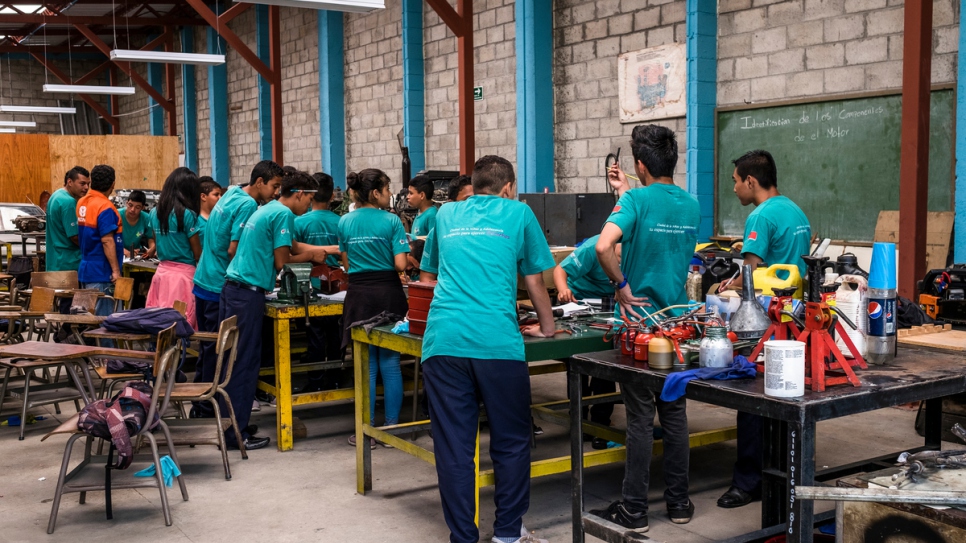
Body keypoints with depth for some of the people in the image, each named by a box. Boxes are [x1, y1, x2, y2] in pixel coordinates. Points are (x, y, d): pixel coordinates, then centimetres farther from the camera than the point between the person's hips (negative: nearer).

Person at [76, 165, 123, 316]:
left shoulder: (82, 203, 8)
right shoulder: (105, 207, -17)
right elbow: (107, 241, -21)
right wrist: (116, 270, -18)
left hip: (85, 269, 9)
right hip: (101, 273, -9)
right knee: (103, 317, -4)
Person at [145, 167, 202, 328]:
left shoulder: (155, 213, 7)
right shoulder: (187, 214, -11)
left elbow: (156, 243, 15)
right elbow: (197, 253, -4)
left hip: (162, 272, 6)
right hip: (183, 274, -6)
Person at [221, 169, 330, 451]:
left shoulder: (267, 209, 19)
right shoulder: (284, 214, -10)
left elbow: (292, 246, 27)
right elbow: (281, 261, -10)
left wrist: (330, 249, 26)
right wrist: (311, 256, 6)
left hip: (232, 287, 10)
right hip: (248, 293, -10)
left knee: (232, 360, 13)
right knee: (245, 363, -5)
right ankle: (237, 433, 0)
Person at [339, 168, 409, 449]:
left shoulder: (345, 222, 4)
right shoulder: (391, 221, -7)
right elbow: (400, 264, -11)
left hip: (358, 296, 2)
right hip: (388, 293, -2)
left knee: (366, 366, 8)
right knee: (390, 364, 8)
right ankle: (392, 428, 14)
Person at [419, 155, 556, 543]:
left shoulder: (446, 215, 22)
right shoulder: (518, 213, 13)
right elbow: (534, 282, 18)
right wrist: (547, 326, 34)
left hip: (443, 341, 3)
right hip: (498, 342, -2)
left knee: (453, 448, 6)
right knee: (511, 443, 11)